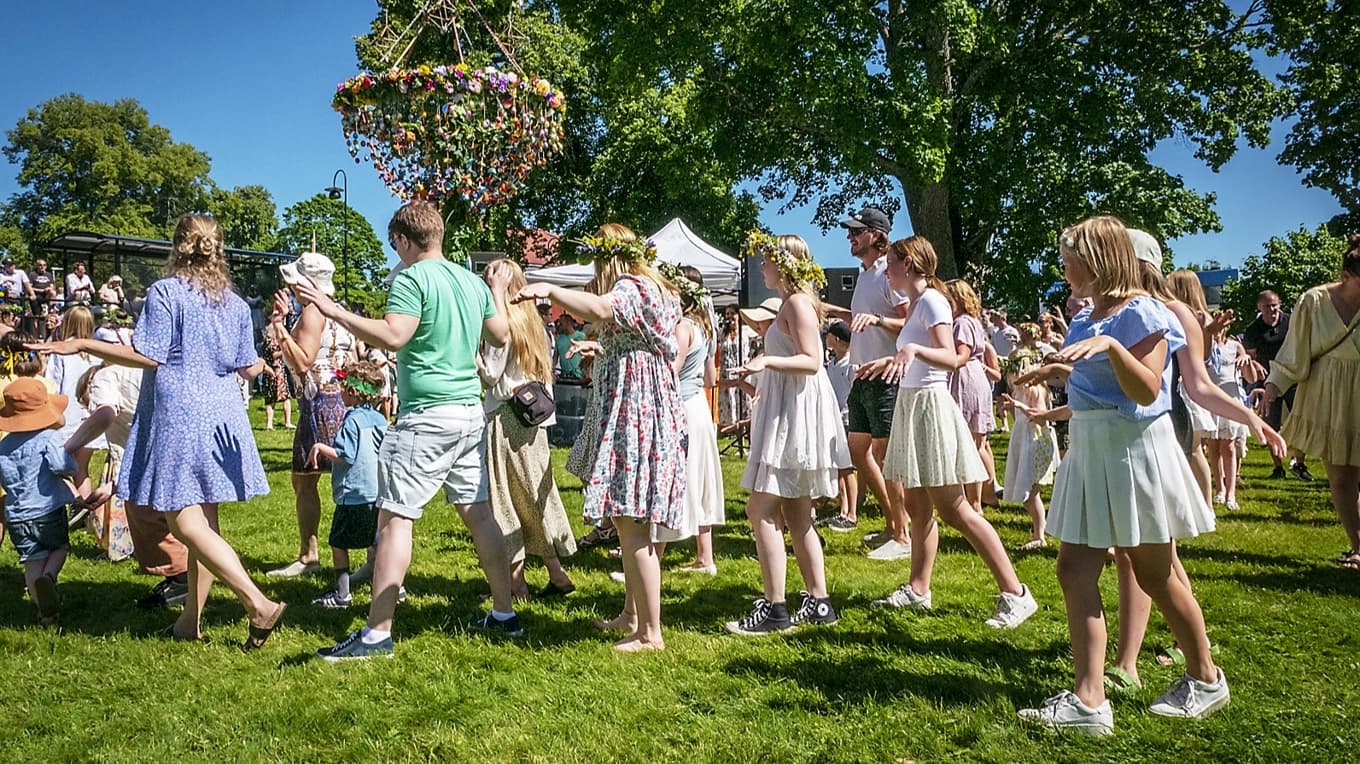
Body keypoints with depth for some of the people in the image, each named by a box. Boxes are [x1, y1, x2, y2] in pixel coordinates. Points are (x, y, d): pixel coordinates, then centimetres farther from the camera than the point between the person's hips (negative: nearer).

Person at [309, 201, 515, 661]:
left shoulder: (411, 279, -9)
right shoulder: (472, 281, 12)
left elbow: (392, 336, -22)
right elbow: (500, 336, 22)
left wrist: (332, 310, -17)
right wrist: (498, 292, 37)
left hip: (427, 416, -8)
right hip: (471, 411, 8)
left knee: (394, 517, -4)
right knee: (478, 512, 13)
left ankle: (377, 633, -2)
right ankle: (504, 615, 20)